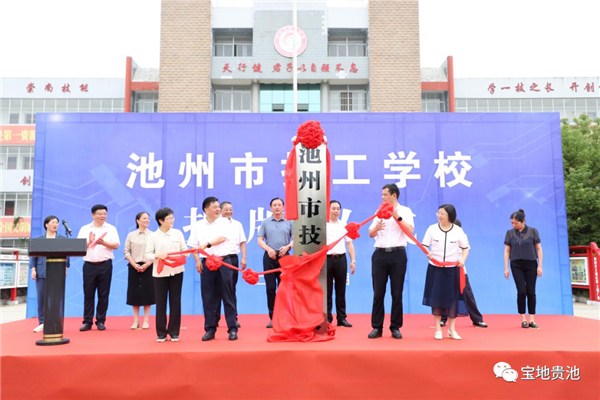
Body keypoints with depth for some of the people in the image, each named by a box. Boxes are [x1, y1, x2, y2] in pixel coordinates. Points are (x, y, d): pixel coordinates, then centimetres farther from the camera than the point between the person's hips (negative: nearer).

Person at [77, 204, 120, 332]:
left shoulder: (111, 228, 5)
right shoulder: (84, 229, 9)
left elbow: (116, 245, -4)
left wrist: (104, 242, -20)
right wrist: (89, 242, -16)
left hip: (105, 265, -1)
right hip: (89, 265, 1)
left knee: (103, 294, 3)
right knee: (88, 294, 2)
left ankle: (100, 321, 11)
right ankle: (87, 321, 9)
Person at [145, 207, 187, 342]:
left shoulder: (178, 233, 5)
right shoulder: (153, 236, 0)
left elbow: (185, 250, 6)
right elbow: (148, 254, -1)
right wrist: (157, 256, -19)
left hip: (176, 271, 1)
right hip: (160, 272, -1)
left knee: (175, 302, 4)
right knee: (160, 302, 3)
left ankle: (174, 332, 14)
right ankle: (161, 333, 14)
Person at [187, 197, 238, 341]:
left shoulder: (223, 222, 3)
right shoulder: (197, 225, 7)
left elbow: (222, 238, -12)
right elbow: (193, 246, 7)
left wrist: (207, 244, -23)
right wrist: (198, 261, -5)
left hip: (223, 261, -1)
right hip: (206, 263, 2)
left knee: (227, 296, 1)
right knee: (208, 297, 5)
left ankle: (232, 328, 6)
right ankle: (210, 329, 14)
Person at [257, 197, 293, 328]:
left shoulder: (289, 222, 8)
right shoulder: (265, 222, 9)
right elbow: (260, 240, 4)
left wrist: (287, 246, -15)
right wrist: (268, 249, -13)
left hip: (284, 256, 0)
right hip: (269, 257, 0)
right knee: (270, 287, 0)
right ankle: (272, 317, 7)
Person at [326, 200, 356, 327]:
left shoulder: (344, 225, 11)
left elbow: (349, 244, 12)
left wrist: (353, 260, 4)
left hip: (341, 259, 3)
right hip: (326, 259, -3)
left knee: (341, 290, 7)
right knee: (327, 290, 3)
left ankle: (341, 318, 14)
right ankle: (327, 318, 10)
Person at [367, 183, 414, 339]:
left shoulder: (405, 211, 3)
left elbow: (410, 230, -11)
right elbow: (371, 234, 10)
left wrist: (397, 217, -17)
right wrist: (377, 228, -11)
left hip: (397, 254, -3)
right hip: (380, 254, 3)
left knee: (397, 293, 3)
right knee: (378, 292, 3)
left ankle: (395, 327, 13)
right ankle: (377, 327, 9)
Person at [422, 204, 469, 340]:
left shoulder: (458, 230, -3)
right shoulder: (432, 228, -2)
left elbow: (466, 247, 5)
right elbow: (424, 245, 1)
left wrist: (463, 259, -13)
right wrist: (427, 253, -20)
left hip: (453, 269, 0)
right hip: (435, 268, 0)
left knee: (453, 299, 5)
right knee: (436, 298, 2)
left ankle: (452, 329, 18)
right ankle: (438, 329, 13)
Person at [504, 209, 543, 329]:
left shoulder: (533, 231, -1)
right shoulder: (510, 233, 2)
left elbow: (539, 249, 2)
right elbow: (507, 251, 5)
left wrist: (540, 266, -5)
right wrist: (506, 268, 1)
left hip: (531, 264, 0)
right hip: (516, 265, 0)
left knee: (531, 292, 0)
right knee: (521, 291, -5)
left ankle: (532, 319, 8)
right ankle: (523, 319, 5)